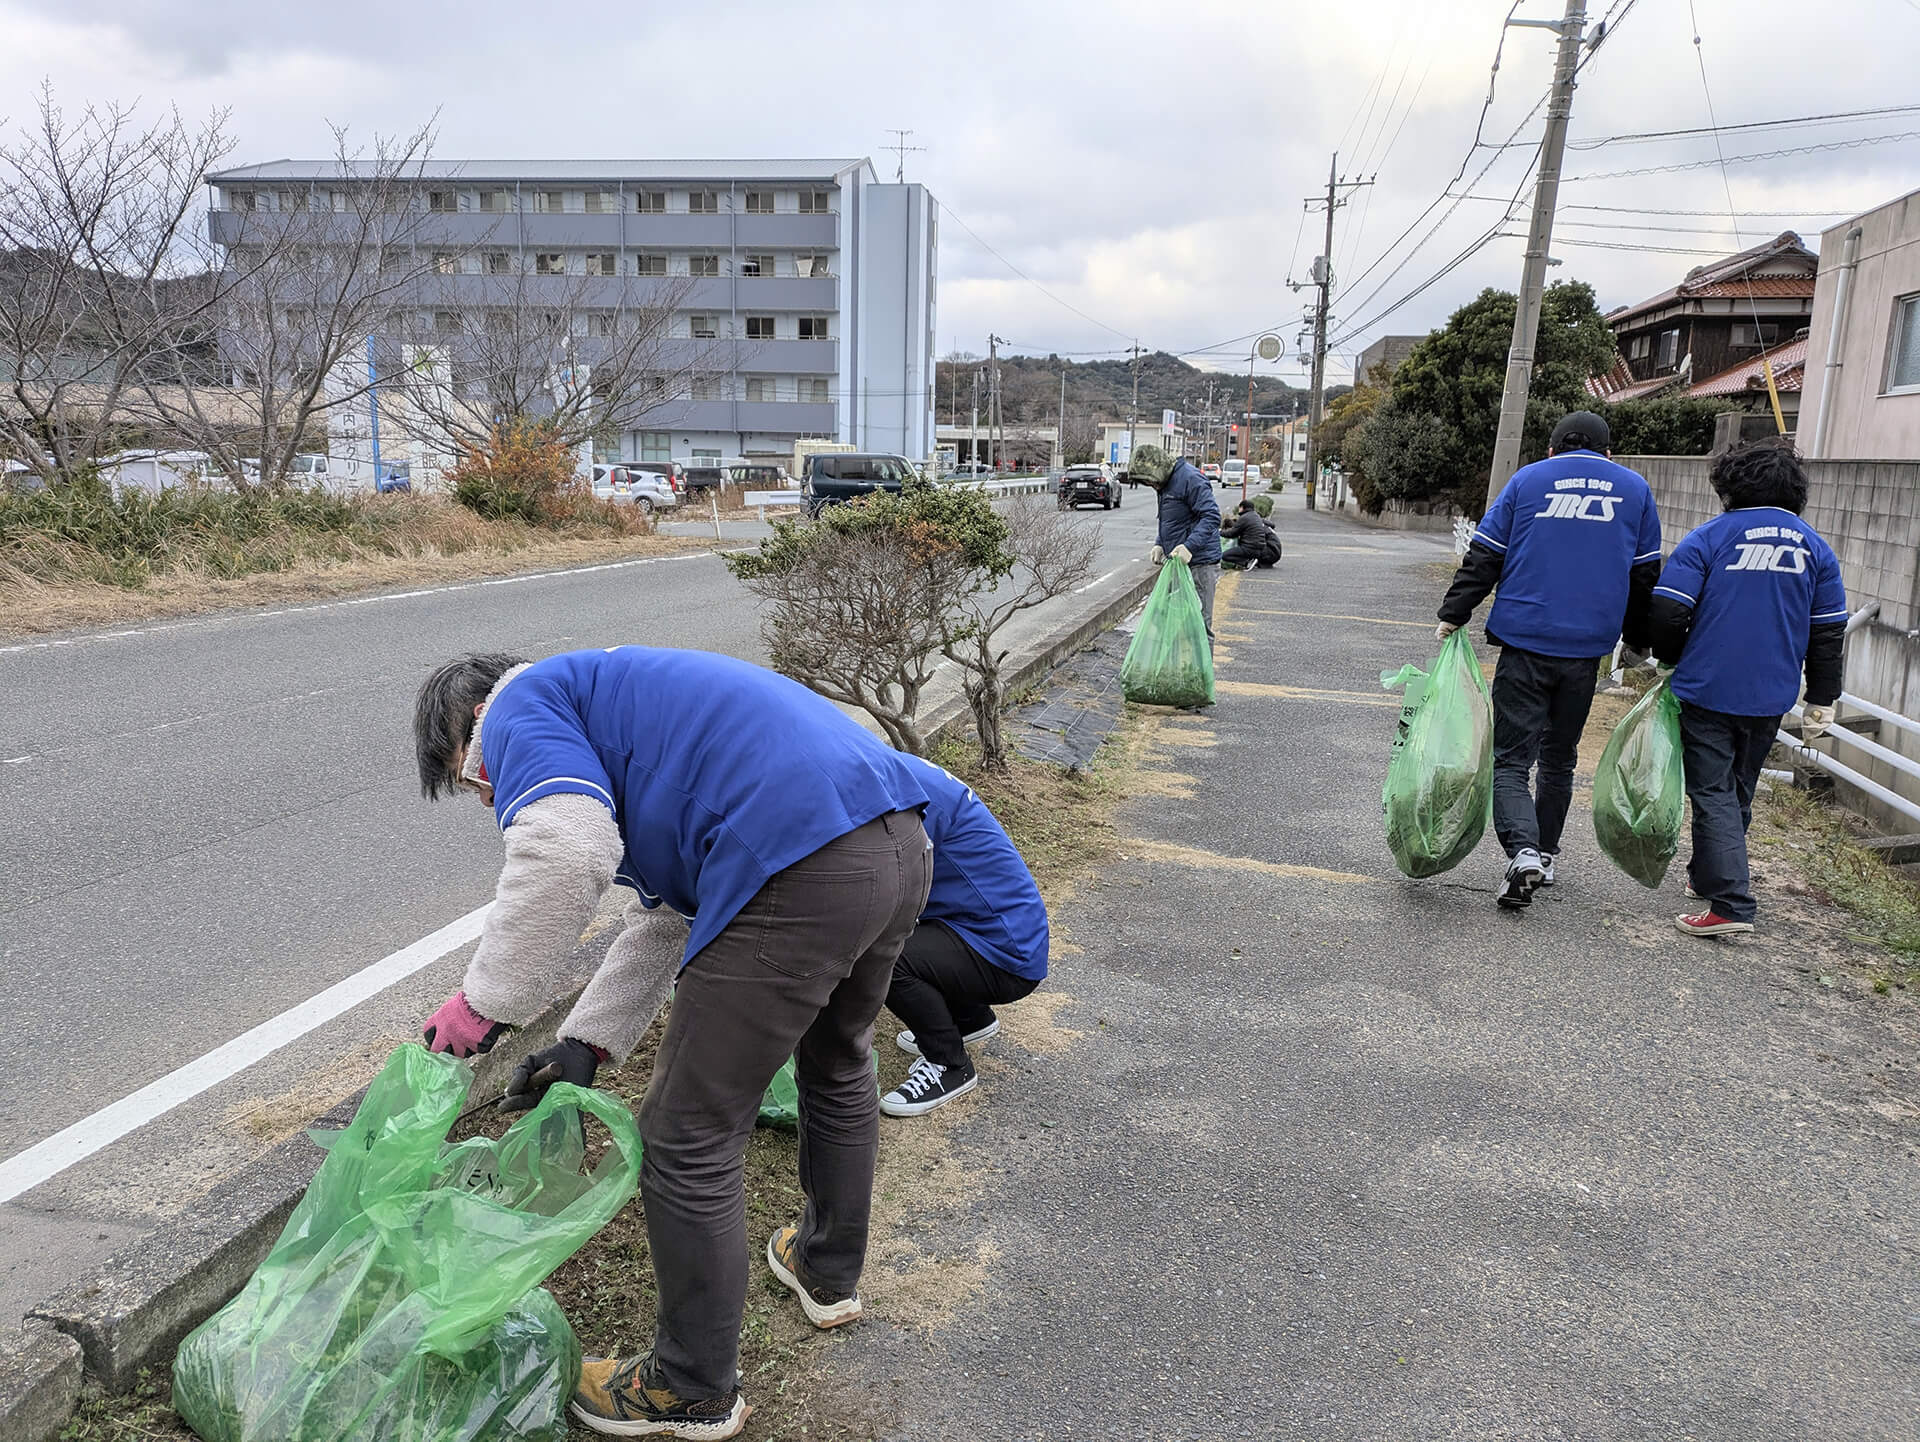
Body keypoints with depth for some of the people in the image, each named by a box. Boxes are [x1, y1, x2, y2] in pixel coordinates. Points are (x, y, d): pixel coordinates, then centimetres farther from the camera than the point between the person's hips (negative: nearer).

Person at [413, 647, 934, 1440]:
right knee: (837, 1064, 33)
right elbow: (673, 910, 32)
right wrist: (587, 1040, 29)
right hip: (905, 840, 10)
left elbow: (565, 850, -16)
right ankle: (828, 1271, 55)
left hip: (802, 870, -10)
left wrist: (485, 1001, -3)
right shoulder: (605, 697, 34)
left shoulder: (522, 705, 7)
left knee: (690, 1140, 8)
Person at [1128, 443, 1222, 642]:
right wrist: (1160, 544, 9)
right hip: (1177, 562, 10)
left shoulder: (1190, 479, -16)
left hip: (1199, 563, -10)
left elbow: (1212, 516, -23)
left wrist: (1189, 546, -31)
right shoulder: (1166, 482, 16)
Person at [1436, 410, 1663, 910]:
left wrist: (1452, 615, 4)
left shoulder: (1527, 480, 5)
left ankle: (1522, 851, -21)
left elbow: (1483, 558, -1)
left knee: (1512, 757, -1)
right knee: (1559, 758, 17)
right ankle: (1545, 854, 24)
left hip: (1524, 642, -2)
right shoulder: (1635, 489, 11)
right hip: (1586, 650, 3)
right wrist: (1638, 643, 24)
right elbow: (1645, 576, 14)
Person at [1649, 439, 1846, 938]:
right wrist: (1821, 702, 15)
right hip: (1770, 698, 5)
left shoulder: (1709, 538, -7)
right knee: (1738, 792, 20)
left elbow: (1667, 613, -13)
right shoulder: (1815, 548, 7)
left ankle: (1730, 904, -11)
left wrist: (1672, 659, 7)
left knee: (1713, 793, -2)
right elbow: (1829, 633, 8)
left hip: (1709, 691, -5)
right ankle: (1706, 875, 35)